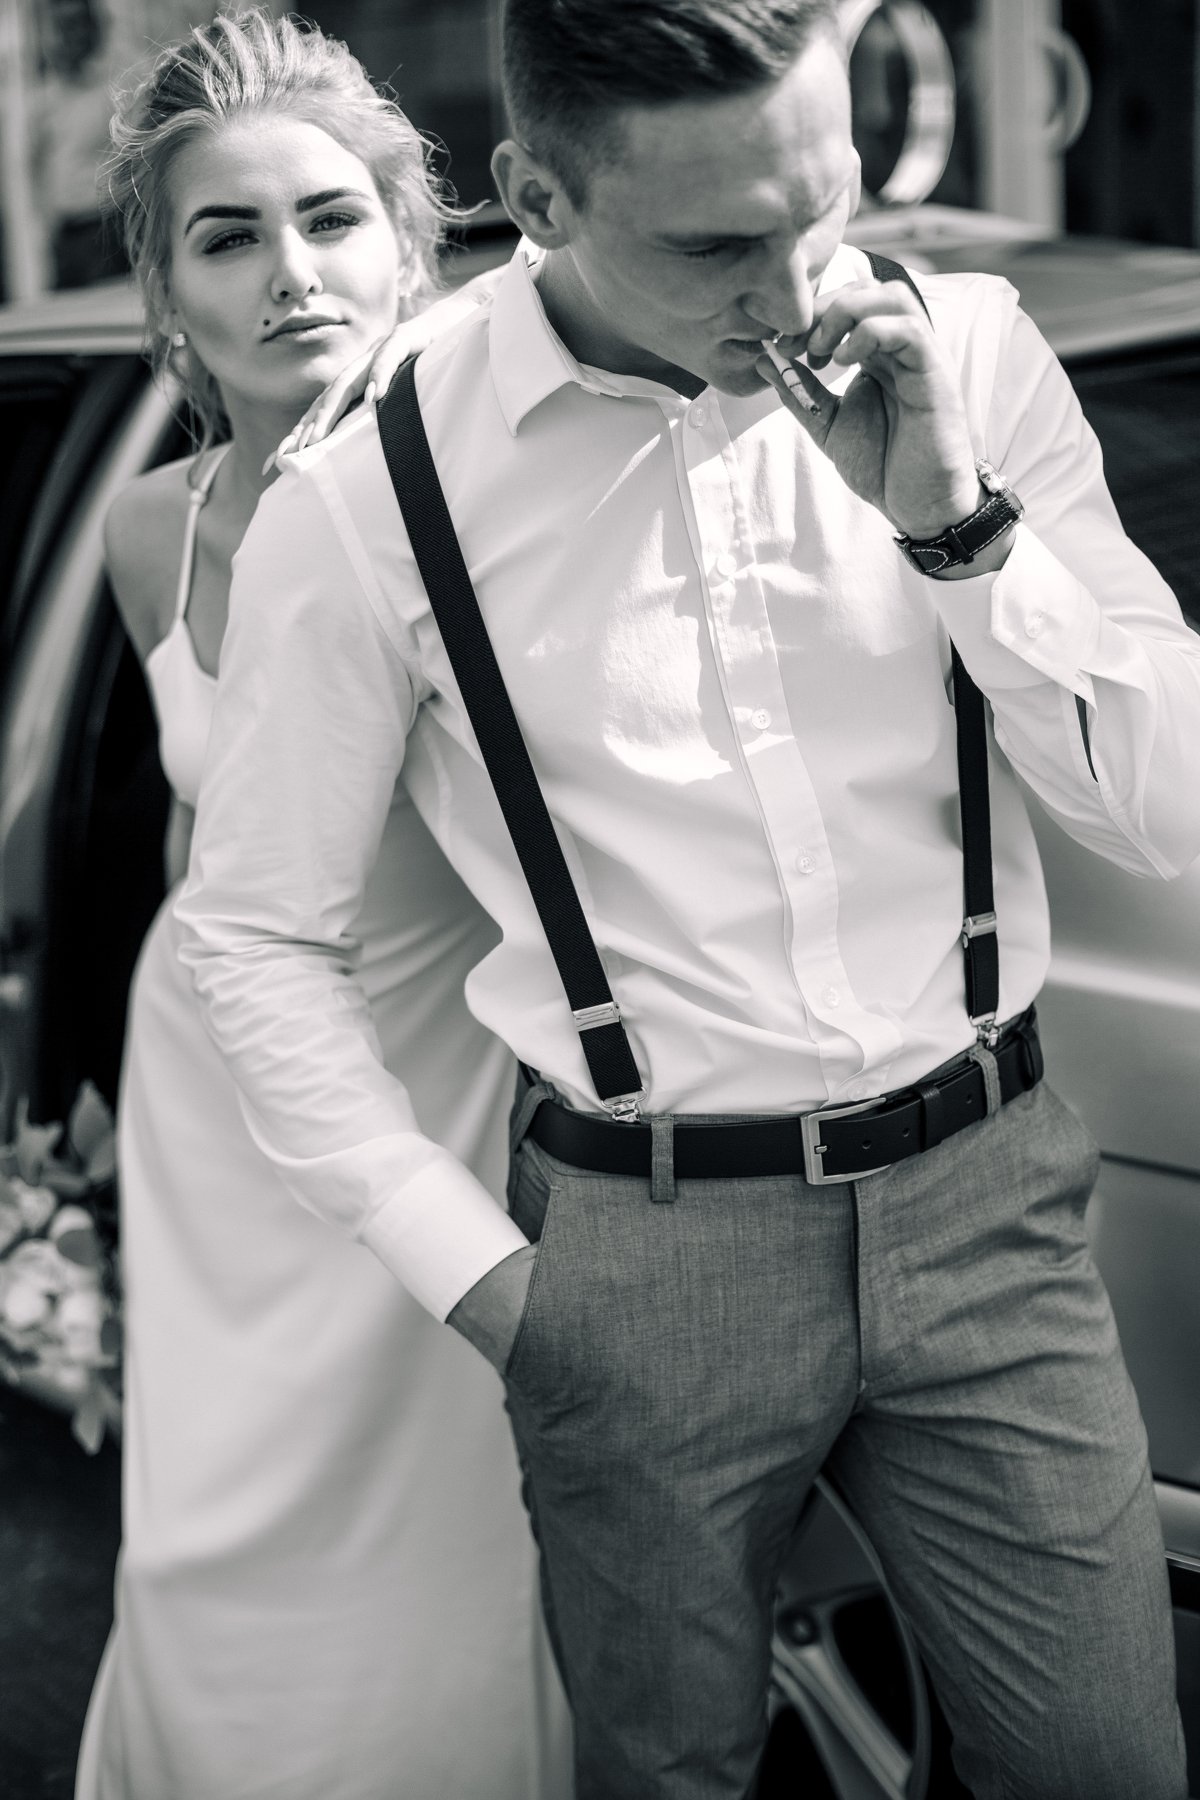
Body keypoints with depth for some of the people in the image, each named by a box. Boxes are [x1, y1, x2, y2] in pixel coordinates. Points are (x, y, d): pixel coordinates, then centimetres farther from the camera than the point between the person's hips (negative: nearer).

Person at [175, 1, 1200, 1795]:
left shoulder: (969, 357, -3)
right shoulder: (370, 498, -10)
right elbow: (255, 930, 0)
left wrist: (951, 519, -18)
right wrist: (477, 1270, -3)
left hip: (987, 1199, 2)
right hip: (647, 1245, -2)